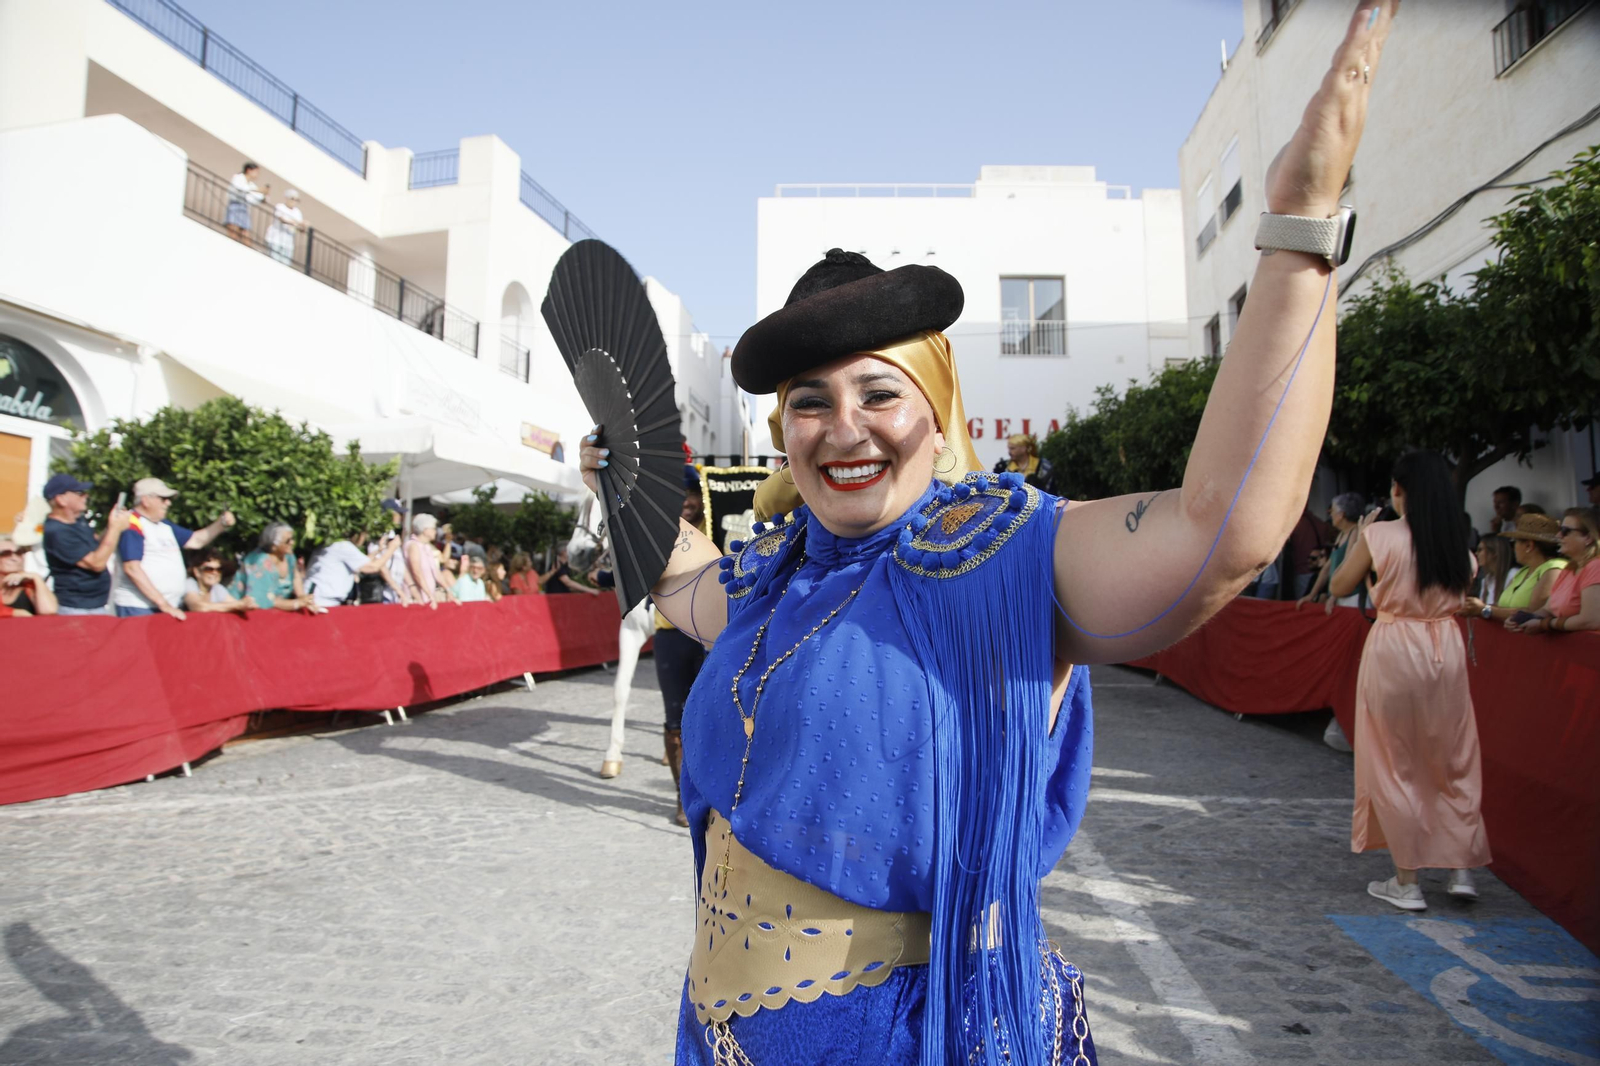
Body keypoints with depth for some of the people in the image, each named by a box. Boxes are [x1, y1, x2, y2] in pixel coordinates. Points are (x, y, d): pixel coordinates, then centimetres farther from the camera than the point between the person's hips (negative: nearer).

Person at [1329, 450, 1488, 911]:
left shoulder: (1379, 535, -10)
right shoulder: (1458, 545, 5)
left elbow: (1340, 586, -1)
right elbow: (1460, 599, 11)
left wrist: (1357, 539, 9)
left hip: (1393, 650, -4)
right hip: (1446, 650, 4)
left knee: (1395, 766, 6)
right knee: (1455, 762, 17)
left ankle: (1407, 882, 12)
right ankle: (1462, 869, 20)